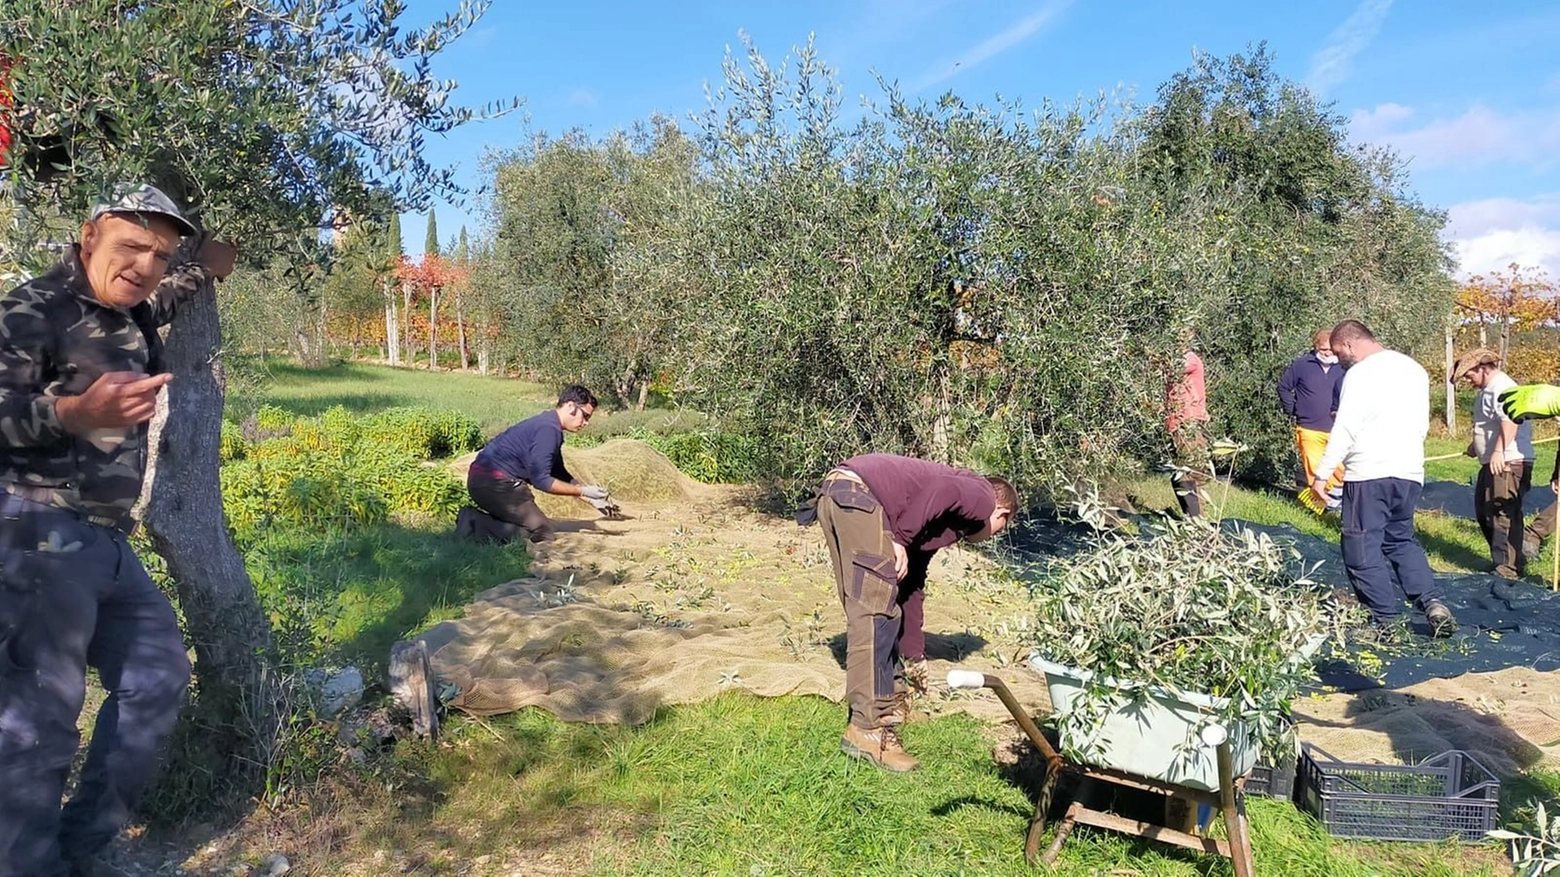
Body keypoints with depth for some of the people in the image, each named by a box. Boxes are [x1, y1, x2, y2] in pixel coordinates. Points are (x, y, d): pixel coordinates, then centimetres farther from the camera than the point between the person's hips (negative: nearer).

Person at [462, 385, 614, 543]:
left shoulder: (550, 425, 15)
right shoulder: (548, 429, -17)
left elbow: (560, 473, 23)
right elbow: (540, 480, -18)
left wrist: (591, 498, 18)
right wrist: (583, 491, -12)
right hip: (495, 483, -10)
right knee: (542, 533, -7)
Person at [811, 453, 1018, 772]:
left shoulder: (946, 523, 33)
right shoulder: (983, 498, 11)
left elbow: (912, 586, 37)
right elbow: (944, 489, -13)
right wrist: (902, 540, -9)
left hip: (833, 493, 10)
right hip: (858, 493, -10)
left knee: (867, 610, 18)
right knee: (876, 611, -8)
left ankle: (888, 701, 31)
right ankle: (868, 729, -5)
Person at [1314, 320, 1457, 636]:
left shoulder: (1360, 373, -10)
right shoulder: (1415, 370, 14)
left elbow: (1345, 429, -15)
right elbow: (1422, 424, 20)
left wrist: (1322, 473, -10)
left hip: (1368, 472, -8)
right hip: (1410, 471, 8)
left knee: (1362, 548, 2)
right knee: (1402, 540, 20)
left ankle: (1386, 619, 3)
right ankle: (1432, 602, 4)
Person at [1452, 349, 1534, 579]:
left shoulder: (1501, 387, -15)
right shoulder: (1488, 390, 19)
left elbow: (1510, 420, -30)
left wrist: (1499, 451, -36)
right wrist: (1476, 445, 25)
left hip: (1508, 463, -11)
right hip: (1492, 463, 11)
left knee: (1503, 515, -9)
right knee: (1484, 512, 17)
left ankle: (1508, 569, -3)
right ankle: (1514, 559, 27)